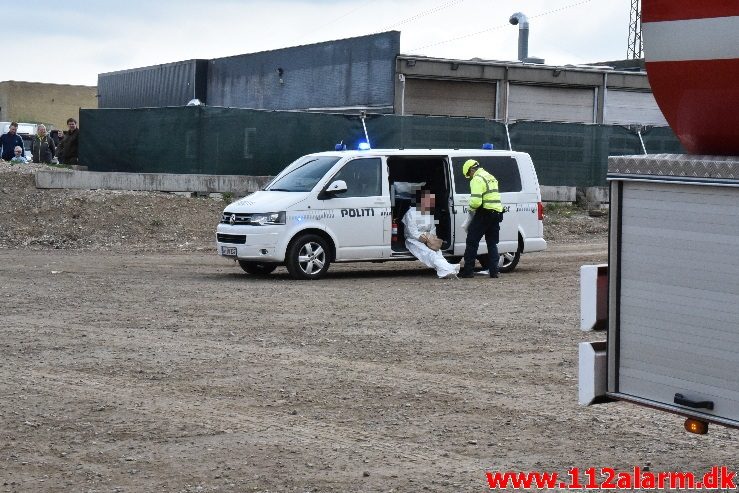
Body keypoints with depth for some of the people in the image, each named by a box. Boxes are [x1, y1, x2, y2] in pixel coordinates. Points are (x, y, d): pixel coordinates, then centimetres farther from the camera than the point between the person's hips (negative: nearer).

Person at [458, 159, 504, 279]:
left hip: (485, 213, -9)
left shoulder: (477, 179, -11)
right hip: (496, 213, 9)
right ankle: (494, 271, 8)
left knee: (472, 241, -1)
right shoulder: (491, 177, 20)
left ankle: (468, 270, -2)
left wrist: (471, 207, -3)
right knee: (492, 243, 13)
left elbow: (476, 201, -23)